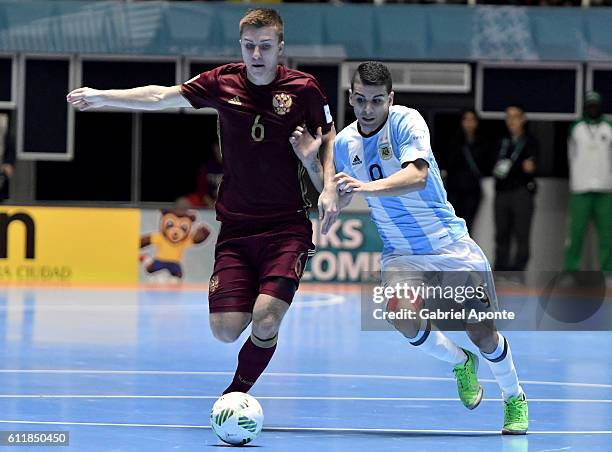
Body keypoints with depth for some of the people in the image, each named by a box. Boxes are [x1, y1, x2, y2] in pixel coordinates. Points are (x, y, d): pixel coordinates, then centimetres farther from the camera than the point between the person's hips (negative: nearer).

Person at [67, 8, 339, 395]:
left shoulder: (303, 88, -4)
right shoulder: (223, 83, 0)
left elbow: (328, 137, 12)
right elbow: (162, 97, 3)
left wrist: (329, 188, -2)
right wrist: (102, 97, -5)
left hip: (287, 227, -2)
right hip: (235, 228, 2)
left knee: (265, 322, -19)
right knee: (226, 329, -7)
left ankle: (238, 394, 7)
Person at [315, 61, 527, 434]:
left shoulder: (407, 121, -16)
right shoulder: (345, 143, 1)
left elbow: (417, 175, -33)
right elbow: (336, 201, 12)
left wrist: (366, 187, -47)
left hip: (450, 244, -3)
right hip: (401, 254, 3)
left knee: (481, 332, -5)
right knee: (405, 318, -26)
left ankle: (515, 398, 26)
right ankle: (461, 363, 6)